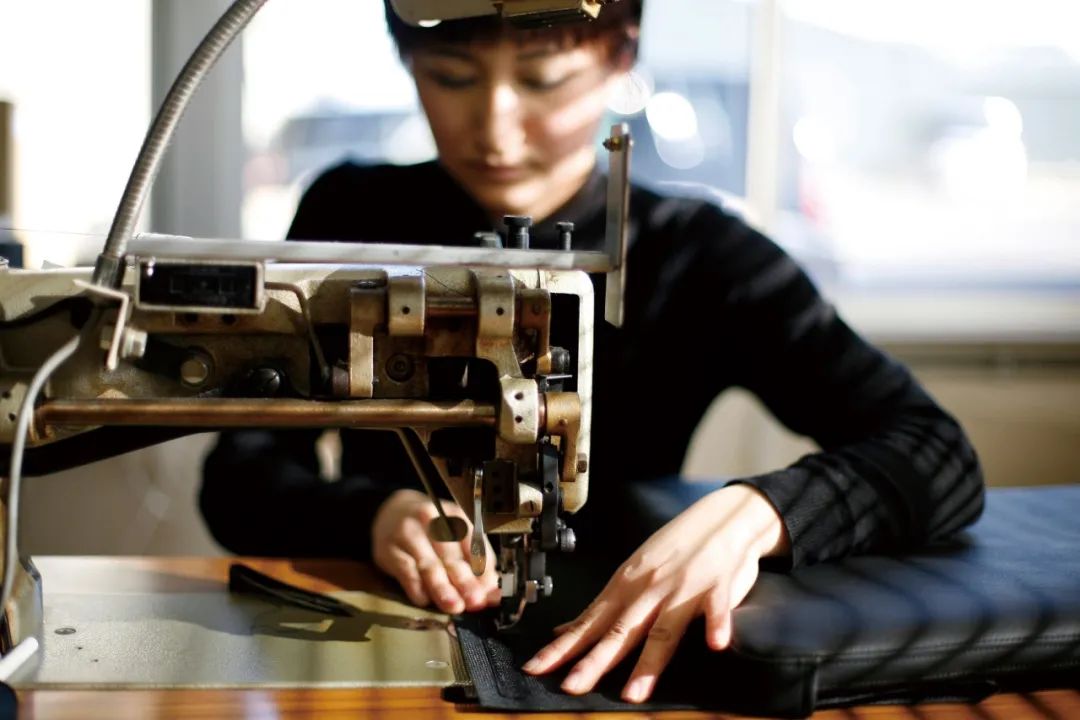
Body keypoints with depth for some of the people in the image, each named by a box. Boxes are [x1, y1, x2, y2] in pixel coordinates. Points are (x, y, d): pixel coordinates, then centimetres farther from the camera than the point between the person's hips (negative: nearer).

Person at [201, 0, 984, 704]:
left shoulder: (697, 261, -6)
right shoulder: (353, 219, -1)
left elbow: (938, 457, -14)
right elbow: (239, 479, -3)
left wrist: (751, 512, -34)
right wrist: (374, 516, -24)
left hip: (599, 670, 1)